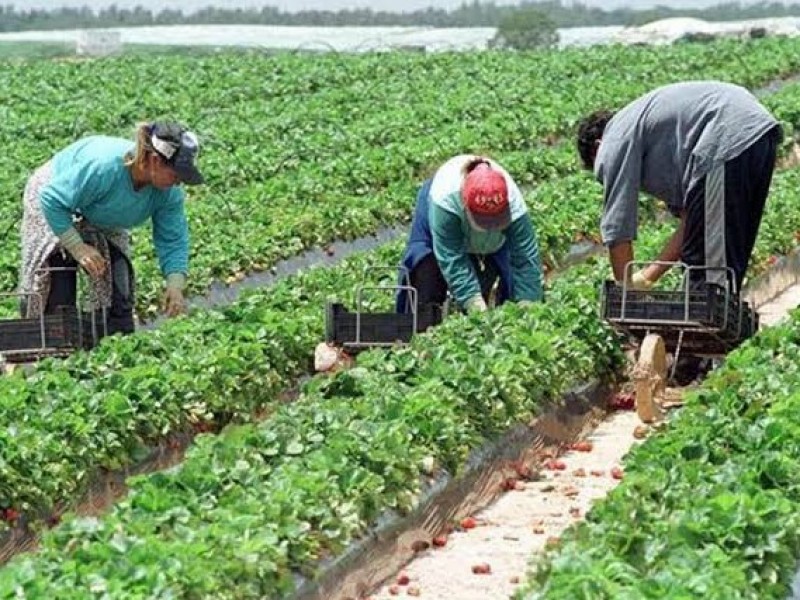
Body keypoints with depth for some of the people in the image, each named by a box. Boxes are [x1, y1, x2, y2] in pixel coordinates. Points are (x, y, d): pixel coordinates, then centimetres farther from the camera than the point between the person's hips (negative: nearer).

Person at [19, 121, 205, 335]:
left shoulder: (169, 192, -25)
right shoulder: (101, 165, -43)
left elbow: (173, 241, -16)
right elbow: (52, 201, -35)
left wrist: (175, 286, -30)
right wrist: (78, 248, -35)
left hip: (104, 225, 5)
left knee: (118, 292, -4)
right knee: (58, 293, -13)